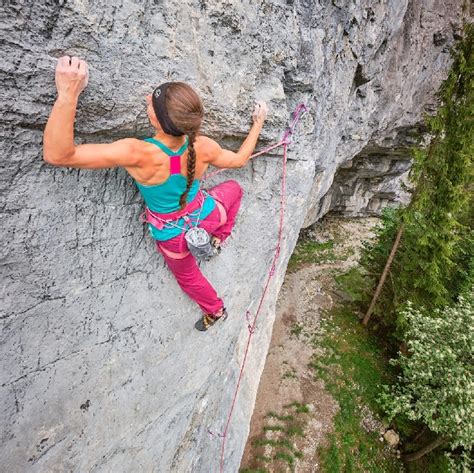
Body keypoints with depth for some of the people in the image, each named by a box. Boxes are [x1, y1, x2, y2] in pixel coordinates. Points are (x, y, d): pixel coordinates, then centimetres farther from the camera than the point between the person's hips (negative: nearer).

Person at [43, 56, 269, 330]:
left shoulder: (139, 154, -39)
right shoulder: (204, 148, -26)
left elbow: (57, 155, -41)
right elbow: (239, 160, -3)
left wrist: (68, 95, -48)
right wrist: (258, 123, 9)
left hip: (173, 236, -2)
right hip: (205, 218, 2)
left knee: (188, 276, 31)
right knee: (234, 188, 33)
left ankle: (216, 311, 56)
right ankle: (219, 238, 44)